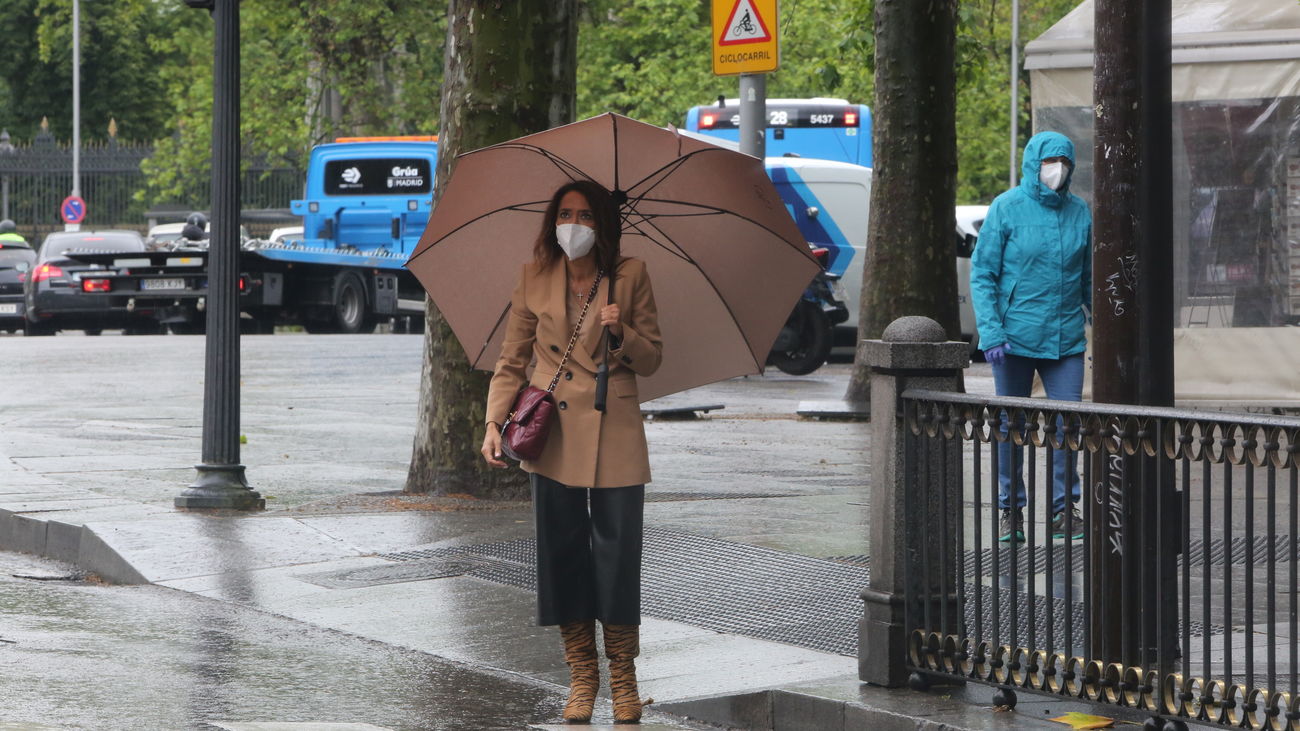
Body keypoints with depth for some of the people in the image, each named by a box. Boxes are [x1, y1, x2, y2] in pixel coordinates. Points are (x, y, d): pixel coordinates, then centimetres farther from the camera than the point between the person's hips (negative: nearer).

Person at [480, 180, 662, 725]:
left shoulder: (630, 276, 2)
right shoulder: (534, 279, 5)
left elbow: (651, 359, 6)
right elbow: (511, 361, 9)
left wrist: (621, 334, -15)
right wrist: (495, 422, -4)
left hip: (614, 434, -2)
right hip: (551, 434, 2)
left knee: (617, 554, -3)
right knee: (562, 553, 3)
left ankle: (623, 678, 10)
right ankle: (581, 675, 15)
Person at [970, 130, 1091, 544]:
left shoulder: (1079, 212, 7)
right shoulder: (1006, 208, -4)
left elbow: (1088, 277, 16)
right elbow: (981, 273, -5)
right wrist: (990, 331, -14)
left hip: (1066, 338, 3)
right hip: (1014, 338, -3)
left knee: (1068, 423, -1)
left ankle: (1064, 509, 10)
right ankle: (1011, 510, 14)